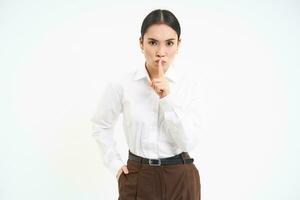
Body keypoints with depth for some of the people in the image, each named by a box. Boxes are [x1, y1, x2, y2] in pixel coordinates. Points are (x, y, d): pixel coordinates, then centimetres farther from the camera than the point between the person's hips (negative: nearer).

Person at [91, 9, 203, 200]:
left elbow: (189, 142, -12)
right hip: (137, 178, 0)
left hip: (181, 178, 0)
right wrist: (115, 164, 2)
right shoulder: (122, 85, -7)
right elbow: (101, 126, 8)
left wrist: (168, 98, -19)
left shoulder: (189, 85, -6)